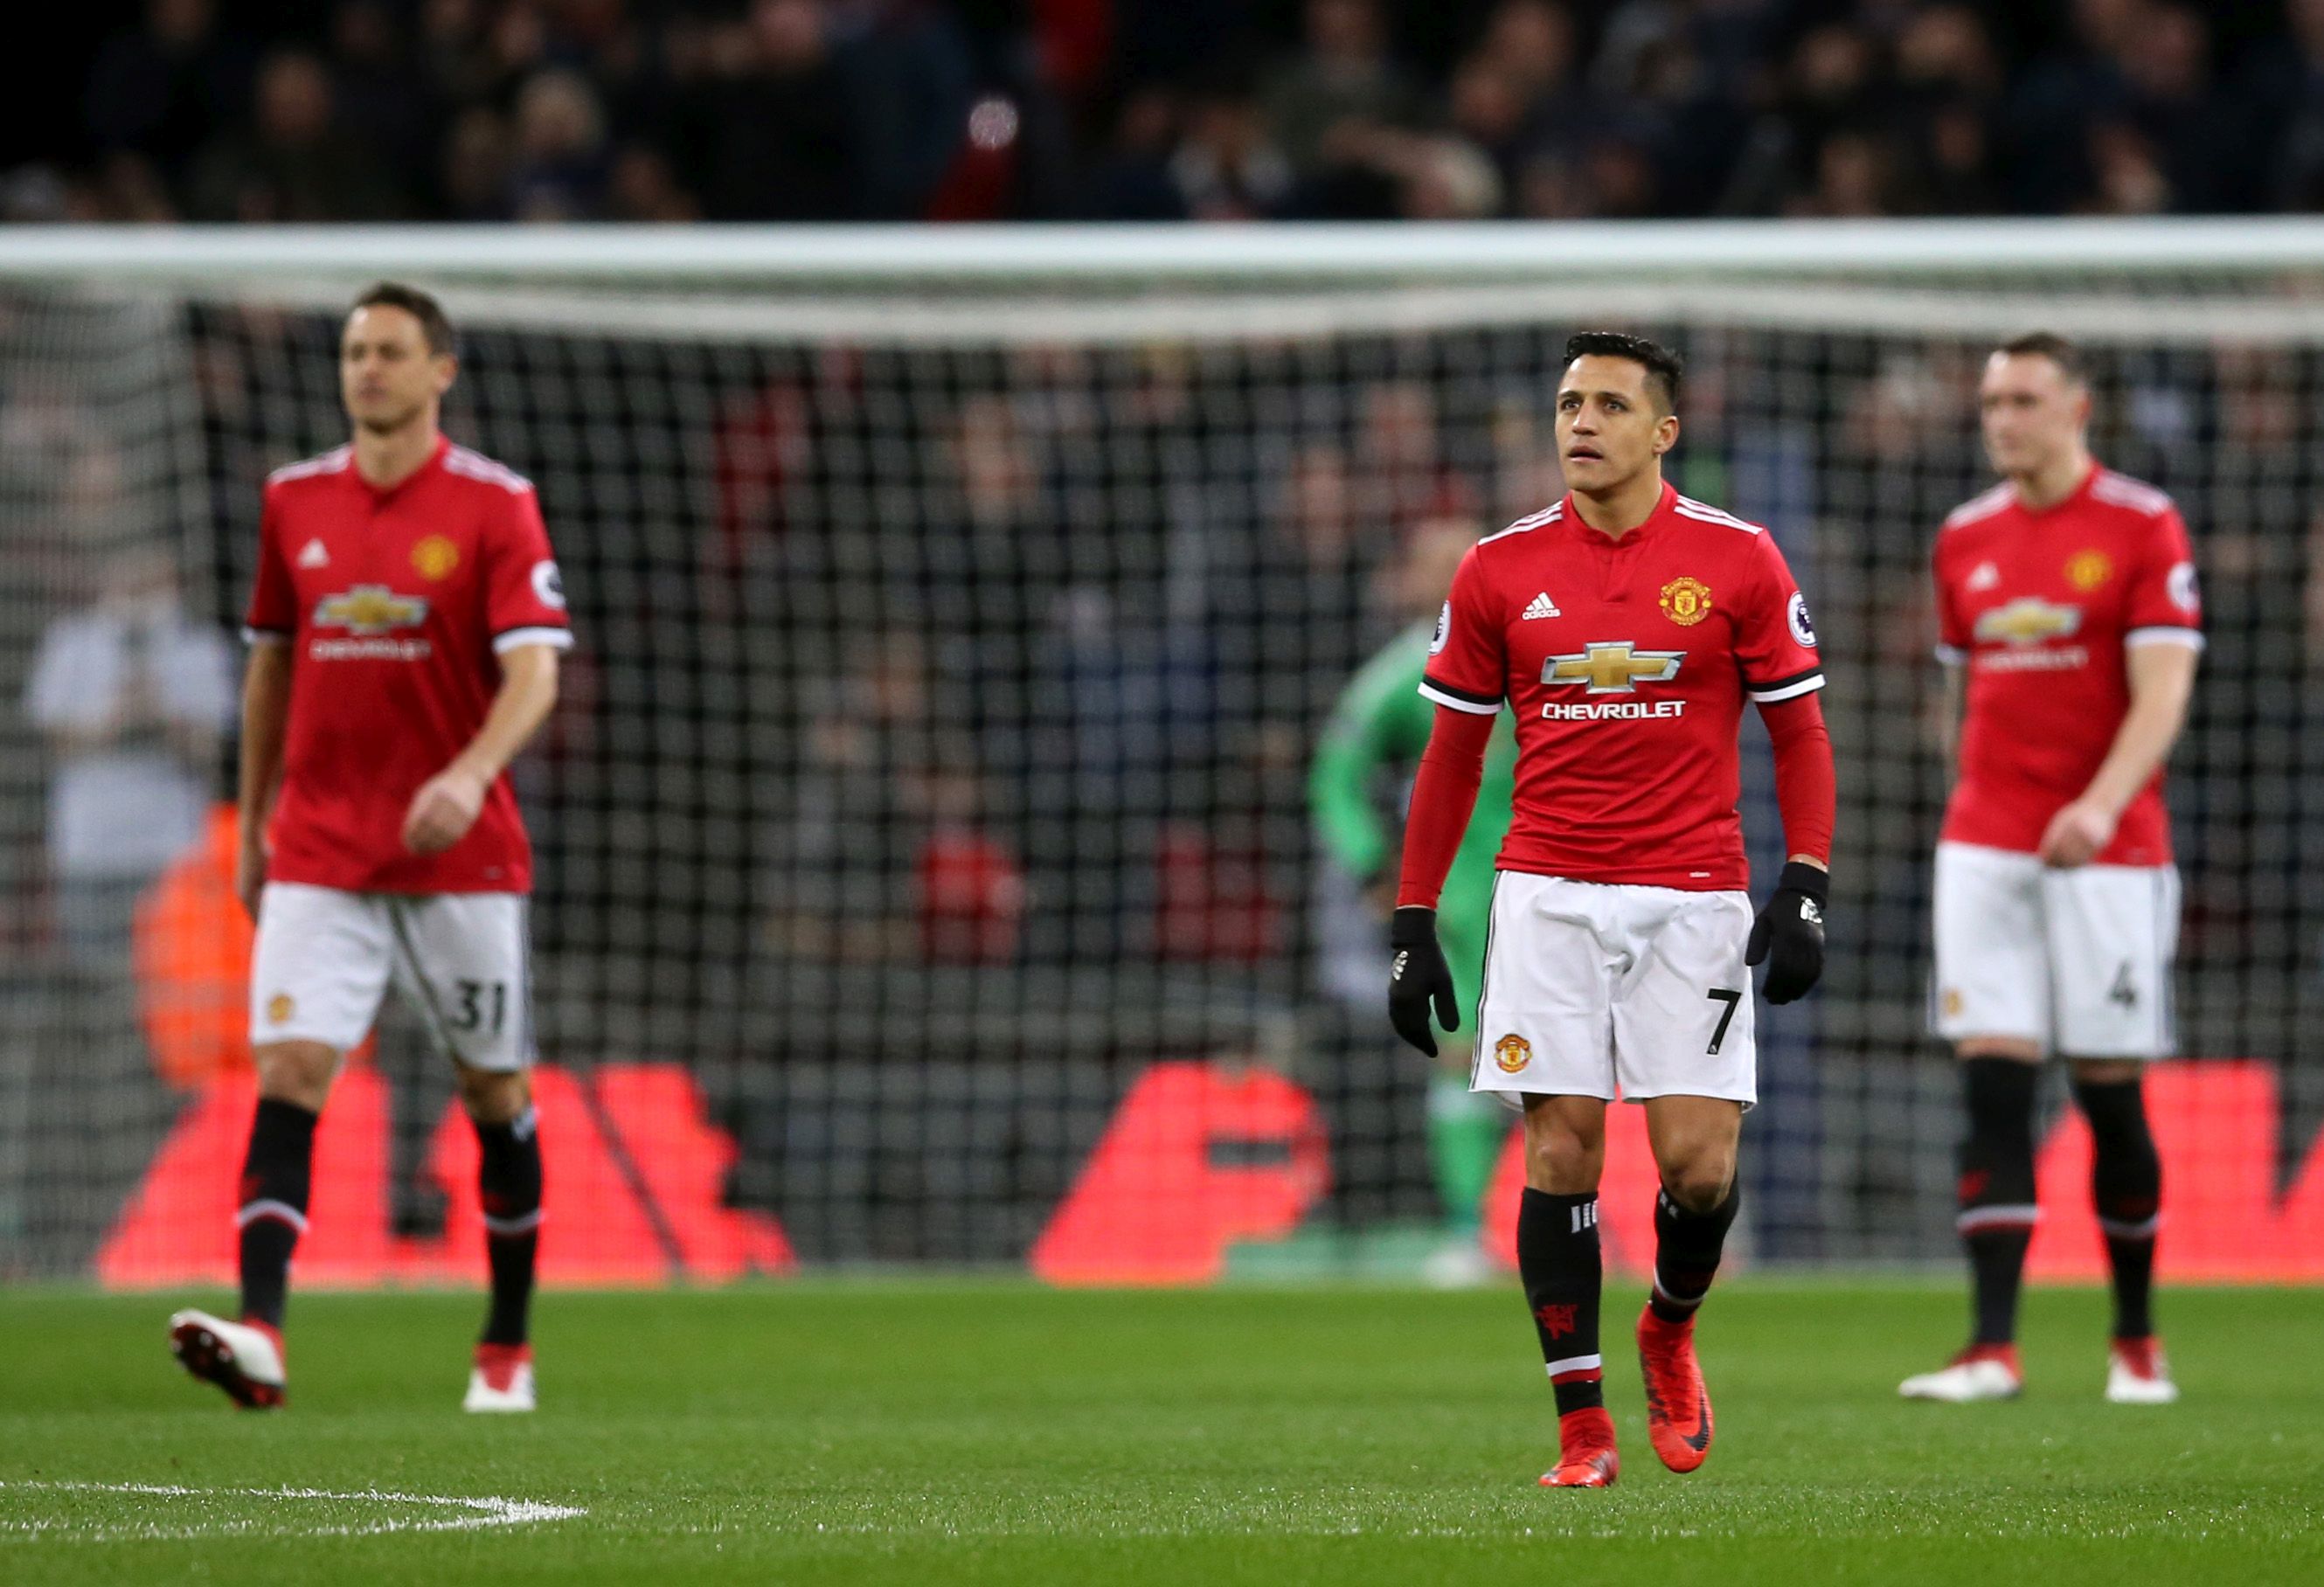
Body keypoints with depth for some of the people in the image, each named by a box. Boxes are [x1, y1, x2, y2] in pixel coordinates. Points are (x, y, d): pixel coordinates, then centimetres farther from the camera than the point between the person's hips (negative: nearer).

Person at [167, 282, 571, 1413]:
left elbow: (533, 671, -14)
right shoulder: (294, 501, 7)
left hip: (459, 851, -2)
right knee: (287, 1070, -15)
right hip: (318, 850, 2)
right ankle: (259, 1331, -27)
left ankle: (508, 1349, 23)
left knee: (494, 1094, 8)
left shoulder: (493, 504, -5)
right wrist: (251, 829, 19)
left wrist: (471, 775, -32)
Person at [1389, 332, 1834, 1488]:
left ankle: (1669, 1329, 25)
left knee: (1698, 1161, -7)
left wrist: (1804, 891, -7)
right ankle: (1582, 1426, 2)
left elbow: (1799, 733, 4)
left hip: (1693, 898, -1)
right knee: (1560, 1146, -5)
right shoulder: (1499, 569, 4)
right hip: (1547, 900, 1)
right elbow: (1451, 754, 10)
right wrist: (1415, 922, 6)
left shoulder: (1737, 560, 0)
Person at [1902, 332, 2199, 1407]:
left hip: (2107, 851, -3)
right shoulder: (1966, 539, 10)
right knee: (1991, 1085, -7)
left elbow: (2163, 692, -12)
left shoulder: (2143, 527, -4)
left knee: (2110, 1095, 1)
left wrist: (2102, 805, -26)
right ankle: (1993, 1348, -11)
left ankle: (2136, 1341, 16)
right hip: (1985, 849, 3)